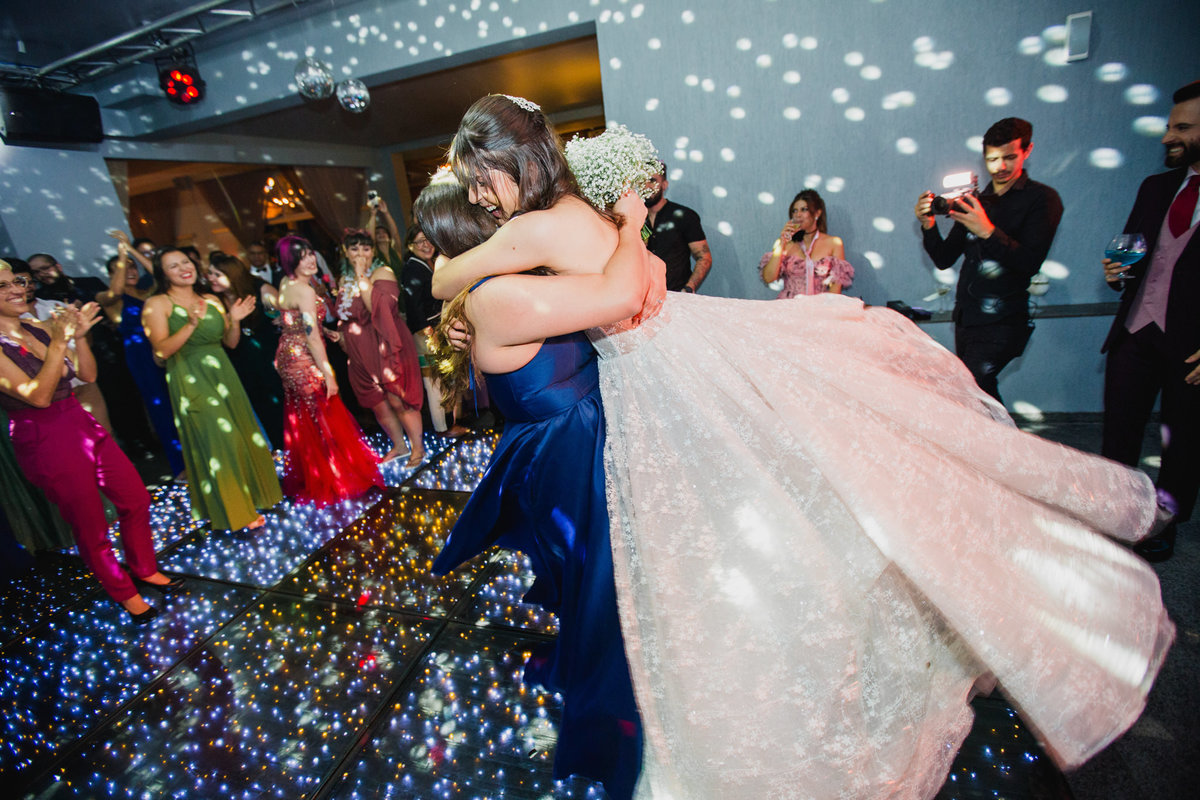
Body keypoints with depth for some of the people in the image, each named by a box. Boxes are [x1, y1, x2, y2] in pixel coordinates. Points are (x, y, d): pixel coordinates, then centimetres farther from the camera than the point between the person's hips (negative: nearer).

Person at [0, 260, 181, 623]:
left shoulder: (39, 329, 3)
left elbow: (89, 375, 3)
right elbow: (38, 396, -23)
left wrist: (79, 336, -12)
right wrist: (58, 342, -27)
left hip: (83, 425, 6)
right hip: (46, 442, -6)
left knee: (136, 499, 13)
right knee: (91, 525, 9)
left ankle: (145, 569, 34)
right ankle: (125, 593, 29)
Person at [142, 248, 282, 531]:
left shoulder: (212, 301, 9)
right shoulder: (157, 304, -5)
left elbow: (231, 342, 10)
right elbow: (162, 350, -15)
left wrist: (235, 320, -7)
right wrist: (191, 324, -26)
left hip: (223, 375, 5)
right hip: (191, 382, -5)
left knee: (243, 435, 9)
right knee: (218, 442, -4)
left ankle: (250, 496, 29)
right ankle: (234, 510, 11)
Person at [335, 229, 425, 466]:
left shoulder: (383, 272, -10)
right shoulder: (344, 281, 12)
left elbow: (378, 308, -26)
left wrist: (362, 276, -21)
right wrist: (341, 335, 12)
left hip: (385, 346, -7)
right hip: (360, 353, 7)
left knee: (397, 400, -3)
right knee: (378, 404, 12)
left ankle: (417, 447, 15)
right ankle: (399, 446, 30)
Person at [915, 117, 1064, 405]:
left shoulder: (1042, 198, -2)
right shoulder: (974, 202, 14)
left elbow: (1031, 262, -15)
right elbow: (944, 260, 9)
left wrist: (988, 231, -28)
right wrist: (928, 225, -8)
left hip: (1002, 322, -6)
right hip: (965, 317, 6)